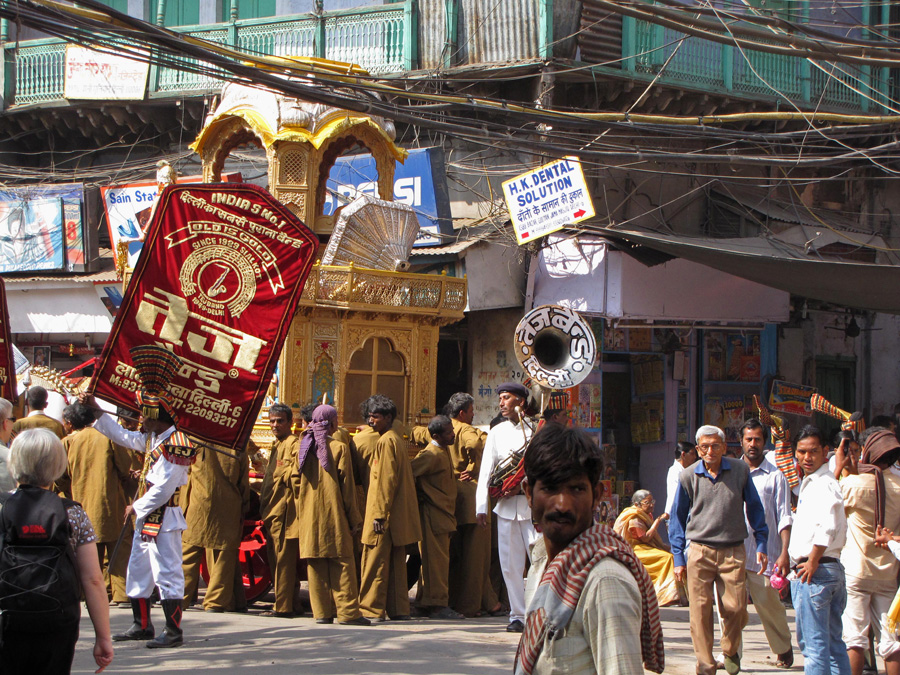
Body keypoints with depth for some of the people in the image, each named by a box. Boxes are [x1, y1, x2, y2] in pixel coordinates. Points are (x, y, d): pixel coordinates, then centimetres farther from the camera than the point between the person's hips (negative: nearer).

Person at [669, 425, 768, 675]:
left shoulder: (740, 470, 2)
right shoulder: (688, 477, 3)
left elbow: (754, 509, 12)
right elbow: (678, 518, 10)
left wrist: (760, 544, 9)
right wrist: (678, 558, 6)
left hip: (733, 551, 0)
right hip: (700, 551, 0)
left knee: (735, 608, -4)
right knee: (700, 610, -5)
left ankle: (731, 651, 25)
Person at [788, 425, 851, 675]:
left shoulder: (823, 484, -14)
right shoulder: (811, 482, 19)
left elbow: (827, 526, -30)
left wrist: (813, 562, -23)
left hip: (815, 572, -11)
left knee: (814, 643, -7)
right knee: (834, 643, 13)